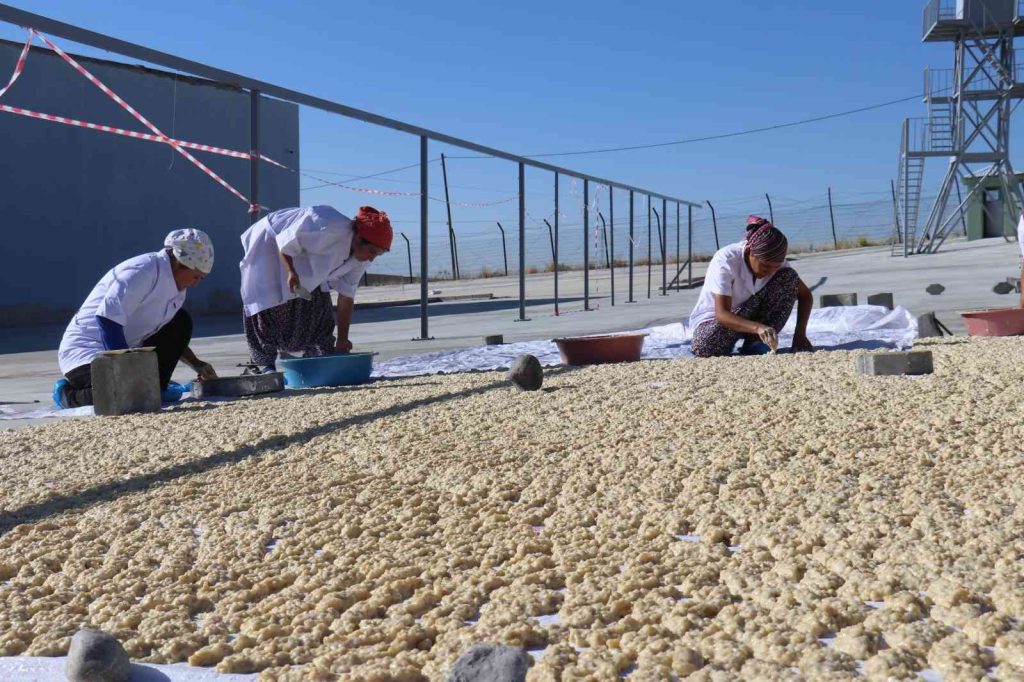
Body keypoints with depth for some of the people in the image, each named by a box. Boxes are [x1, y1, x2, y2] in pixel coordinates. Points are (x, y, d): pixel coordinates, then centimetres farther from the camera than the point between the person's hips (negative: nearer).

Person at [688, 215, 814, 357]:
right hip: (713, 319, -5)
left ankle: (755, 343, -14)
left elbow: (805, 295, -5)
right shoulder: (724, 261, -30)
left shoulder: (774, 262, -15)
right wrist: (757, 327, -52)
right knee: (705, 348, -41)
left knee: (789, 277, -17)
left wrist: (800, 334, -20)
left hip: (750, 317, 5)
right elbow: (721, 314, -36)